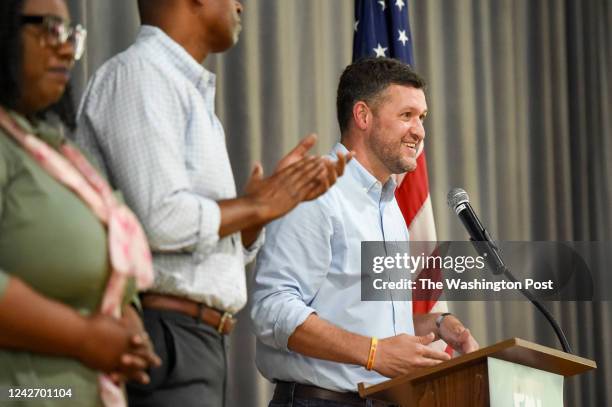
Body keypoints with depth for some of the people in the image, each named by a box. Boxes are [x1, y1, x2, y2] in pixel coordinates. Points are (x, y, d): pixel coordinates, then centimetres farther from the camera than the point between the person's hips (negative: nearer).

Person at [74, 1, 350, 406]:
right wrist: (258, 205, -6)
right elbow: (162, 221, -21)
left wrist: (282, 195, 6)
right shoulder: (138, 73, -9)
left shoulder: (191, 91, 19)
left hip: (202, 342, 9)